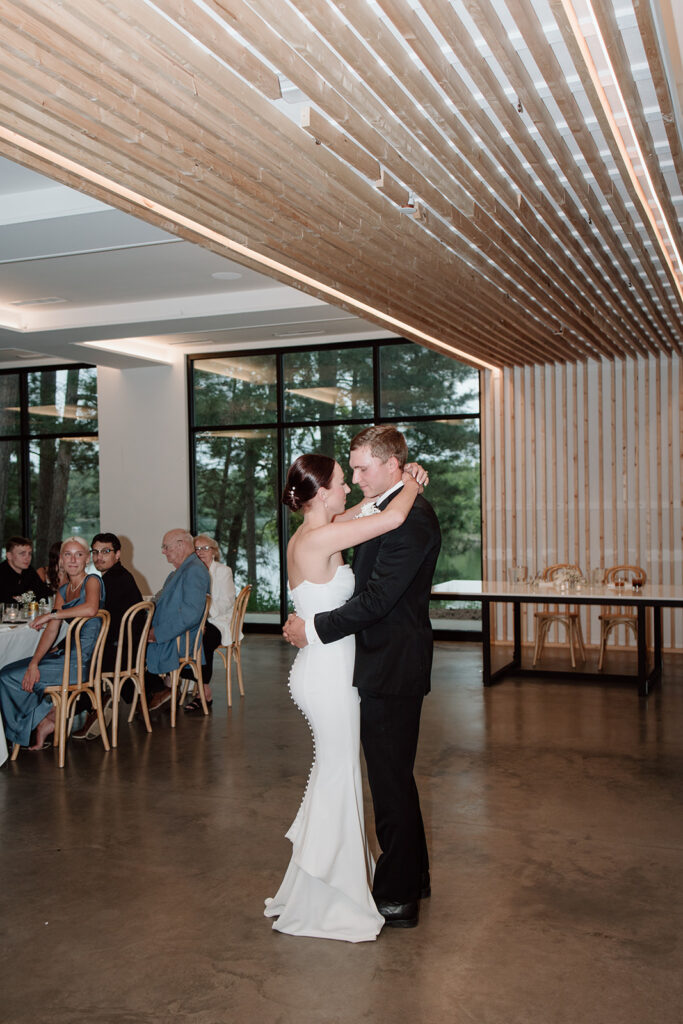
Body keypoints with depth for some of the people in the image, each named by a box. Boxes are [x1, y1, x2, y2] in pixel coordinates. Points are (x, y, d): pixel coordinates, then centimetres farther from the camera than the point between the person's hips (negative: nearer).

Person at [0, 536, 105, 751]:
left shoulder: (92, 581, -8)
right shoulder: (62, 591, 15)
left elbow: (90, 608, -31)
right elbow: (50, 632, 7)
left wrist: (51, 614, -19)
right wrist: (34, 663, -8)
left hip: (83, 660, -8)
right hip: (68, 653, 8)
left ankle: (45, 721, 13)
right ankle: (46, 719, 10)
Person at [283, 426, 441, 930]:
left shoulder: (411, 518, -20)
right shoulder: (387, 507, 13)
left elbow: (377, 598, -24)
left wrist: (314, 628, -17)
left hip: (392, 670, -10)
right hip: (385, 665, 10)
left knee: (391, 780, 1)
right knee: (393, 777, 20)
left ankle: (397, 897, 16)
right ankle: (413, 876, 36)